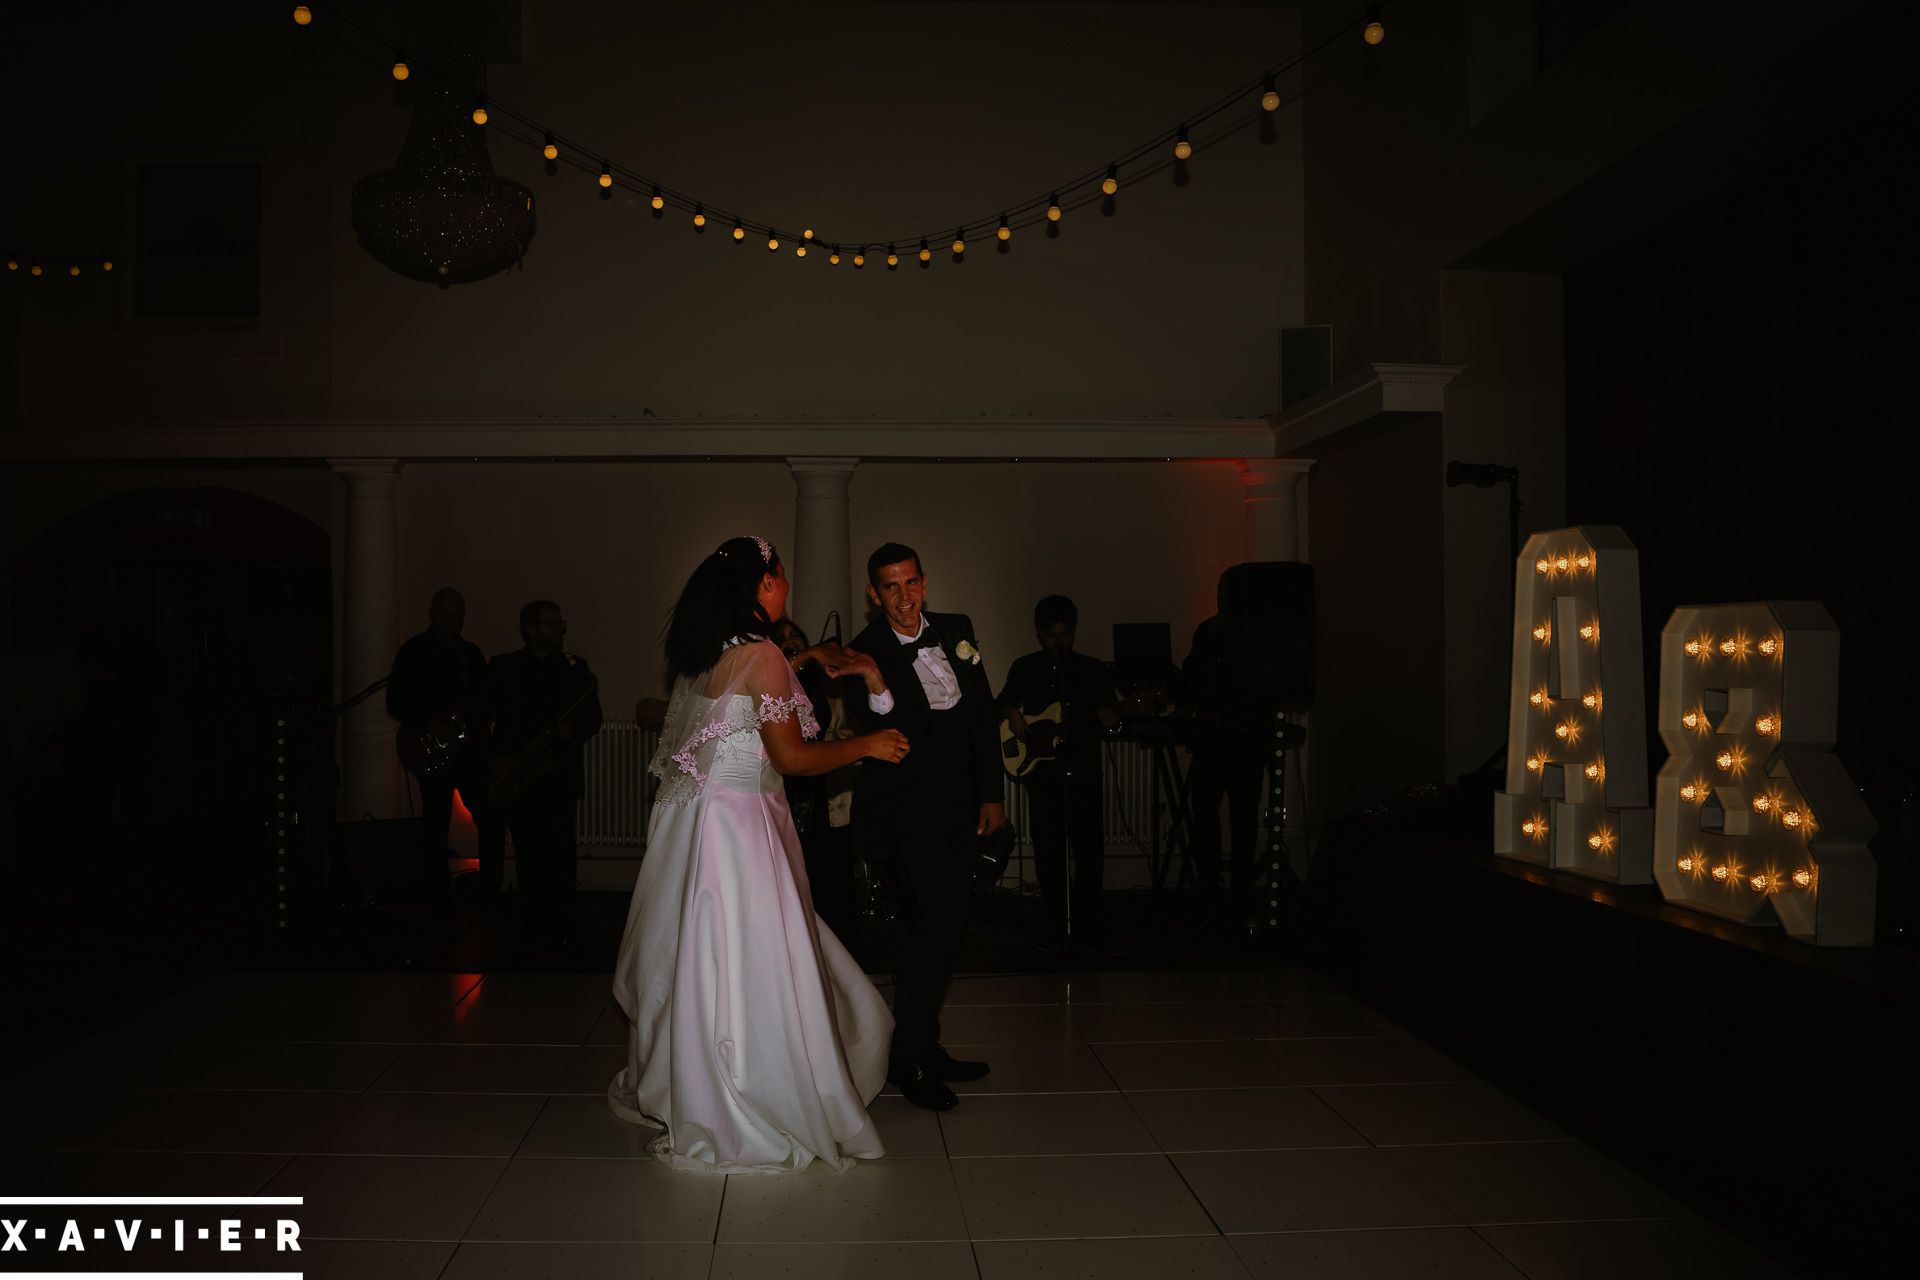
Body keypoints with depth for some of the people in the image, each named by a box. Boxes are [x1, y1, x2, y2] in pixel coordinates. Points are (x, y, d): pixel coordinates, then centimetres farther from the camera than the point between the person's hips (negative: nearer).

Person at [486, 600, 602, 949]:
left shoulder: (575, 667, 11)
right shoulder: (503, 667, 7)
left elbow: (593, 716, 11)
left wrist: (573, 731, -10)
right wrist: (494, 757, -6)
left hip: (561, 773, 0)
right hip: (518, 775, 0)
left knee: (560, 855, -4)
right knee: (529, 855, 1)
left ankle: (562, 930, 0)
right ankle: (535, 929, 8)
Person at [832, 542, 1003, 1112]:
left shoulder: (956, 630, 6)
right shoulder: (868, 651, -11)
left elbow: (983, 714, 11)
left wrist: (990, 794, 11)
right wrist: (877, 688, -36)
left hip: (954, 806, 7)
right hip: (909, 808, -7)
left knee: (934, 926, 14)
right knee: (940, 922, -16)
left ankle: (925, 1048, 26)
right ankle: (908, 1057, -4)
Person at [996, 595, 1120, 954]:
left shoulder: (1093, 669, 6)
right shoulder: (1024, 668, 9)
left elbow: (1113, 712, 6)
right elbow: (1002, 702, 20)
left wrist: (1109, 718, -17)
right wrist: (1011, 713, -1)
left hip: (1083, 772, -1)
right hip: (1042, 773, 1)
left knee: (1090, 852, -5)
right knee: (1048, 853, 3)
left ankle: (1086, 929, 4)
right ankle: (1057, 926, 14)